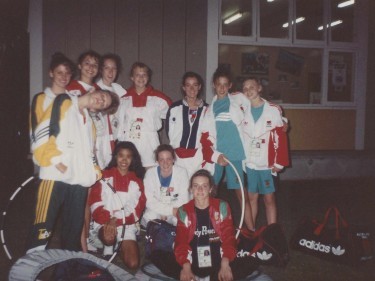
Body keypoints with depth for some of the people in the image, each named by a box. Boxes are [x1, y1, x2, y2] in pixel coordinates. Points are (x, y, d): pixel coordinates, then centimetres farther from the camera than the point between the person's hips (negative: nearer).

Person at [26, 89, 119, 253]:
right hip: (55, 175, -6)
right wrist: (56, 160, -14)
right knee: (43, 228, -10)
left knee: (74, 229, 11)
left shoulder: (89, 121, 24)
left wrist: (95, 171, 8)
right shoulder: (64, 102, 5)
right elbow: (45, 132, -6)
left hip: (79, 179, 7)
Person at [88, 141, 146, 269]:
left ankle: (121, 245, 16)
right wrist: (109, 220, -22)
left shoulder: (136, 181, 9)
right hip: (104, 223, -2)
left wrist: (116, 219, -18)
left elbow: (137, 209, -1)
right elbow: (95, 204, -4)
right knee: (108, 237, -39)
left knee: (133, 264, -14)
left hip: (127, 225, 3)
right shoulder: (105, 177, 4)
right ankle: (108, 248, -3)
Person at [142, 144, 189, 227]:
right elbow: (150, 202, -12)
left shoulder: (182, 172, -9)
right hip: (155, 211, 0)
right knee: (148, 219, -26)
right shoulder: (150, 173, -9)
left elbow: (184, 200, -10)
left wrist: (164, 212, -19)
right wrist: (171, 210, -22)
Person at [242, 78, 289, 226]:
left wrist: (279, 162, -7)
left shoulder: (273, 110, -5)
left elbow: (281, 137, -5)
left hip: (267, 163, -2)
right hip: (248, 163, 3)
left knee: (269, 198, 4)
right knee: (251, 197, 11)